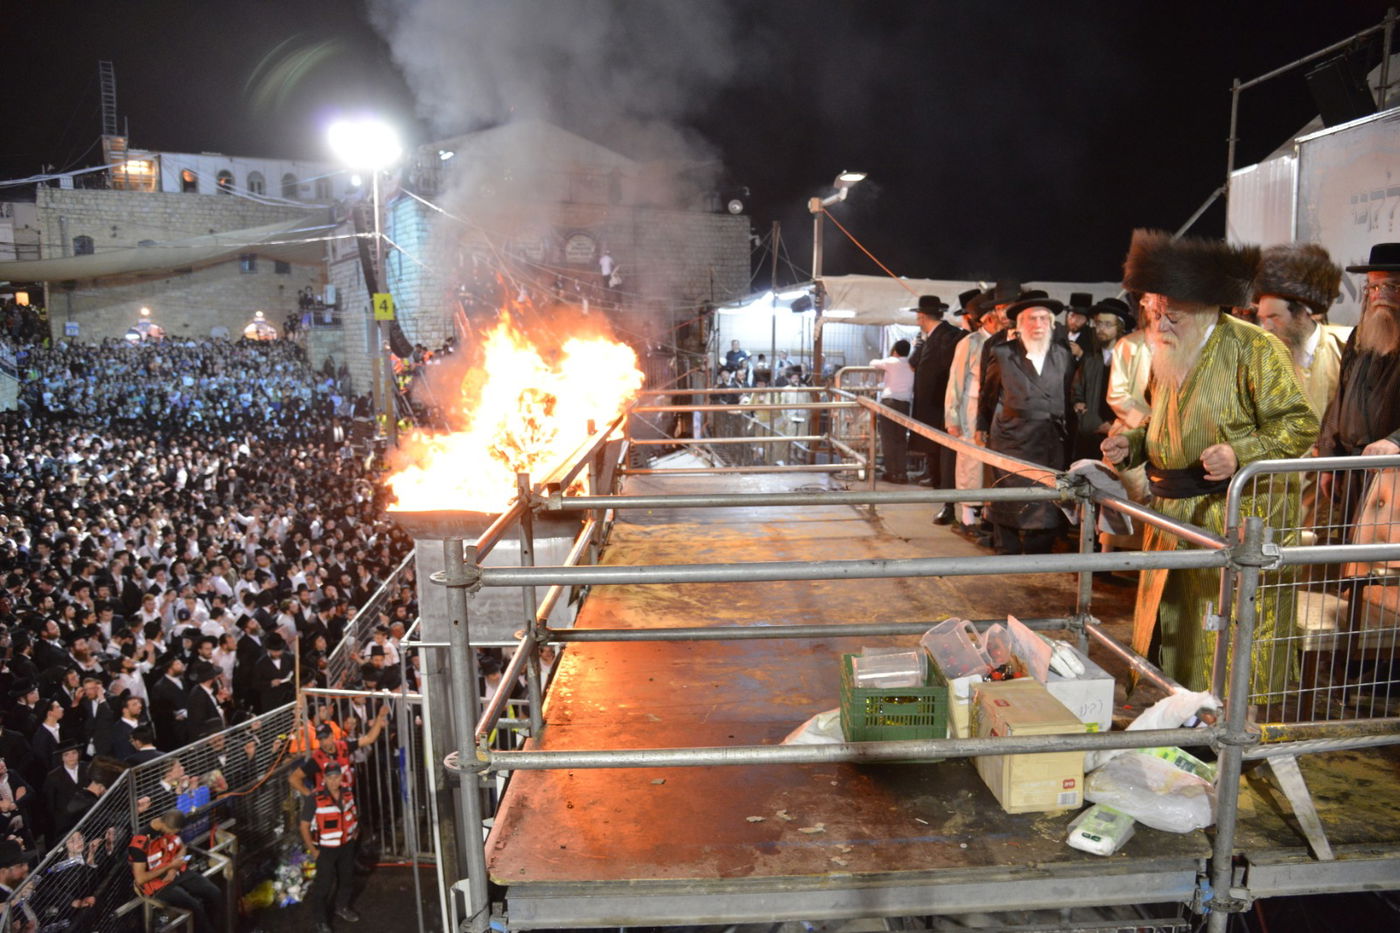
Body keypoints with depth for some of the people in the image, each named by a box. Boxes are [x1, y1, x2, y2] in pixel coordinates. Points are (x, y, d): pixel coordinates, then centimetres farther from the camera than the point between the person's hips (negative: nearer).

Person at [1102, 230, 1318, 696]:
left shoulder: (1254, 348, -11)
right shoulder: (1167, 356, 11)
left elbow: (1299, 425, -12)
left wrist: (1240, 453, -27)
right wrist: (1130, 444, 5)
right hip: (1175, 518, 7)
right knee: (1172, 635, 14)